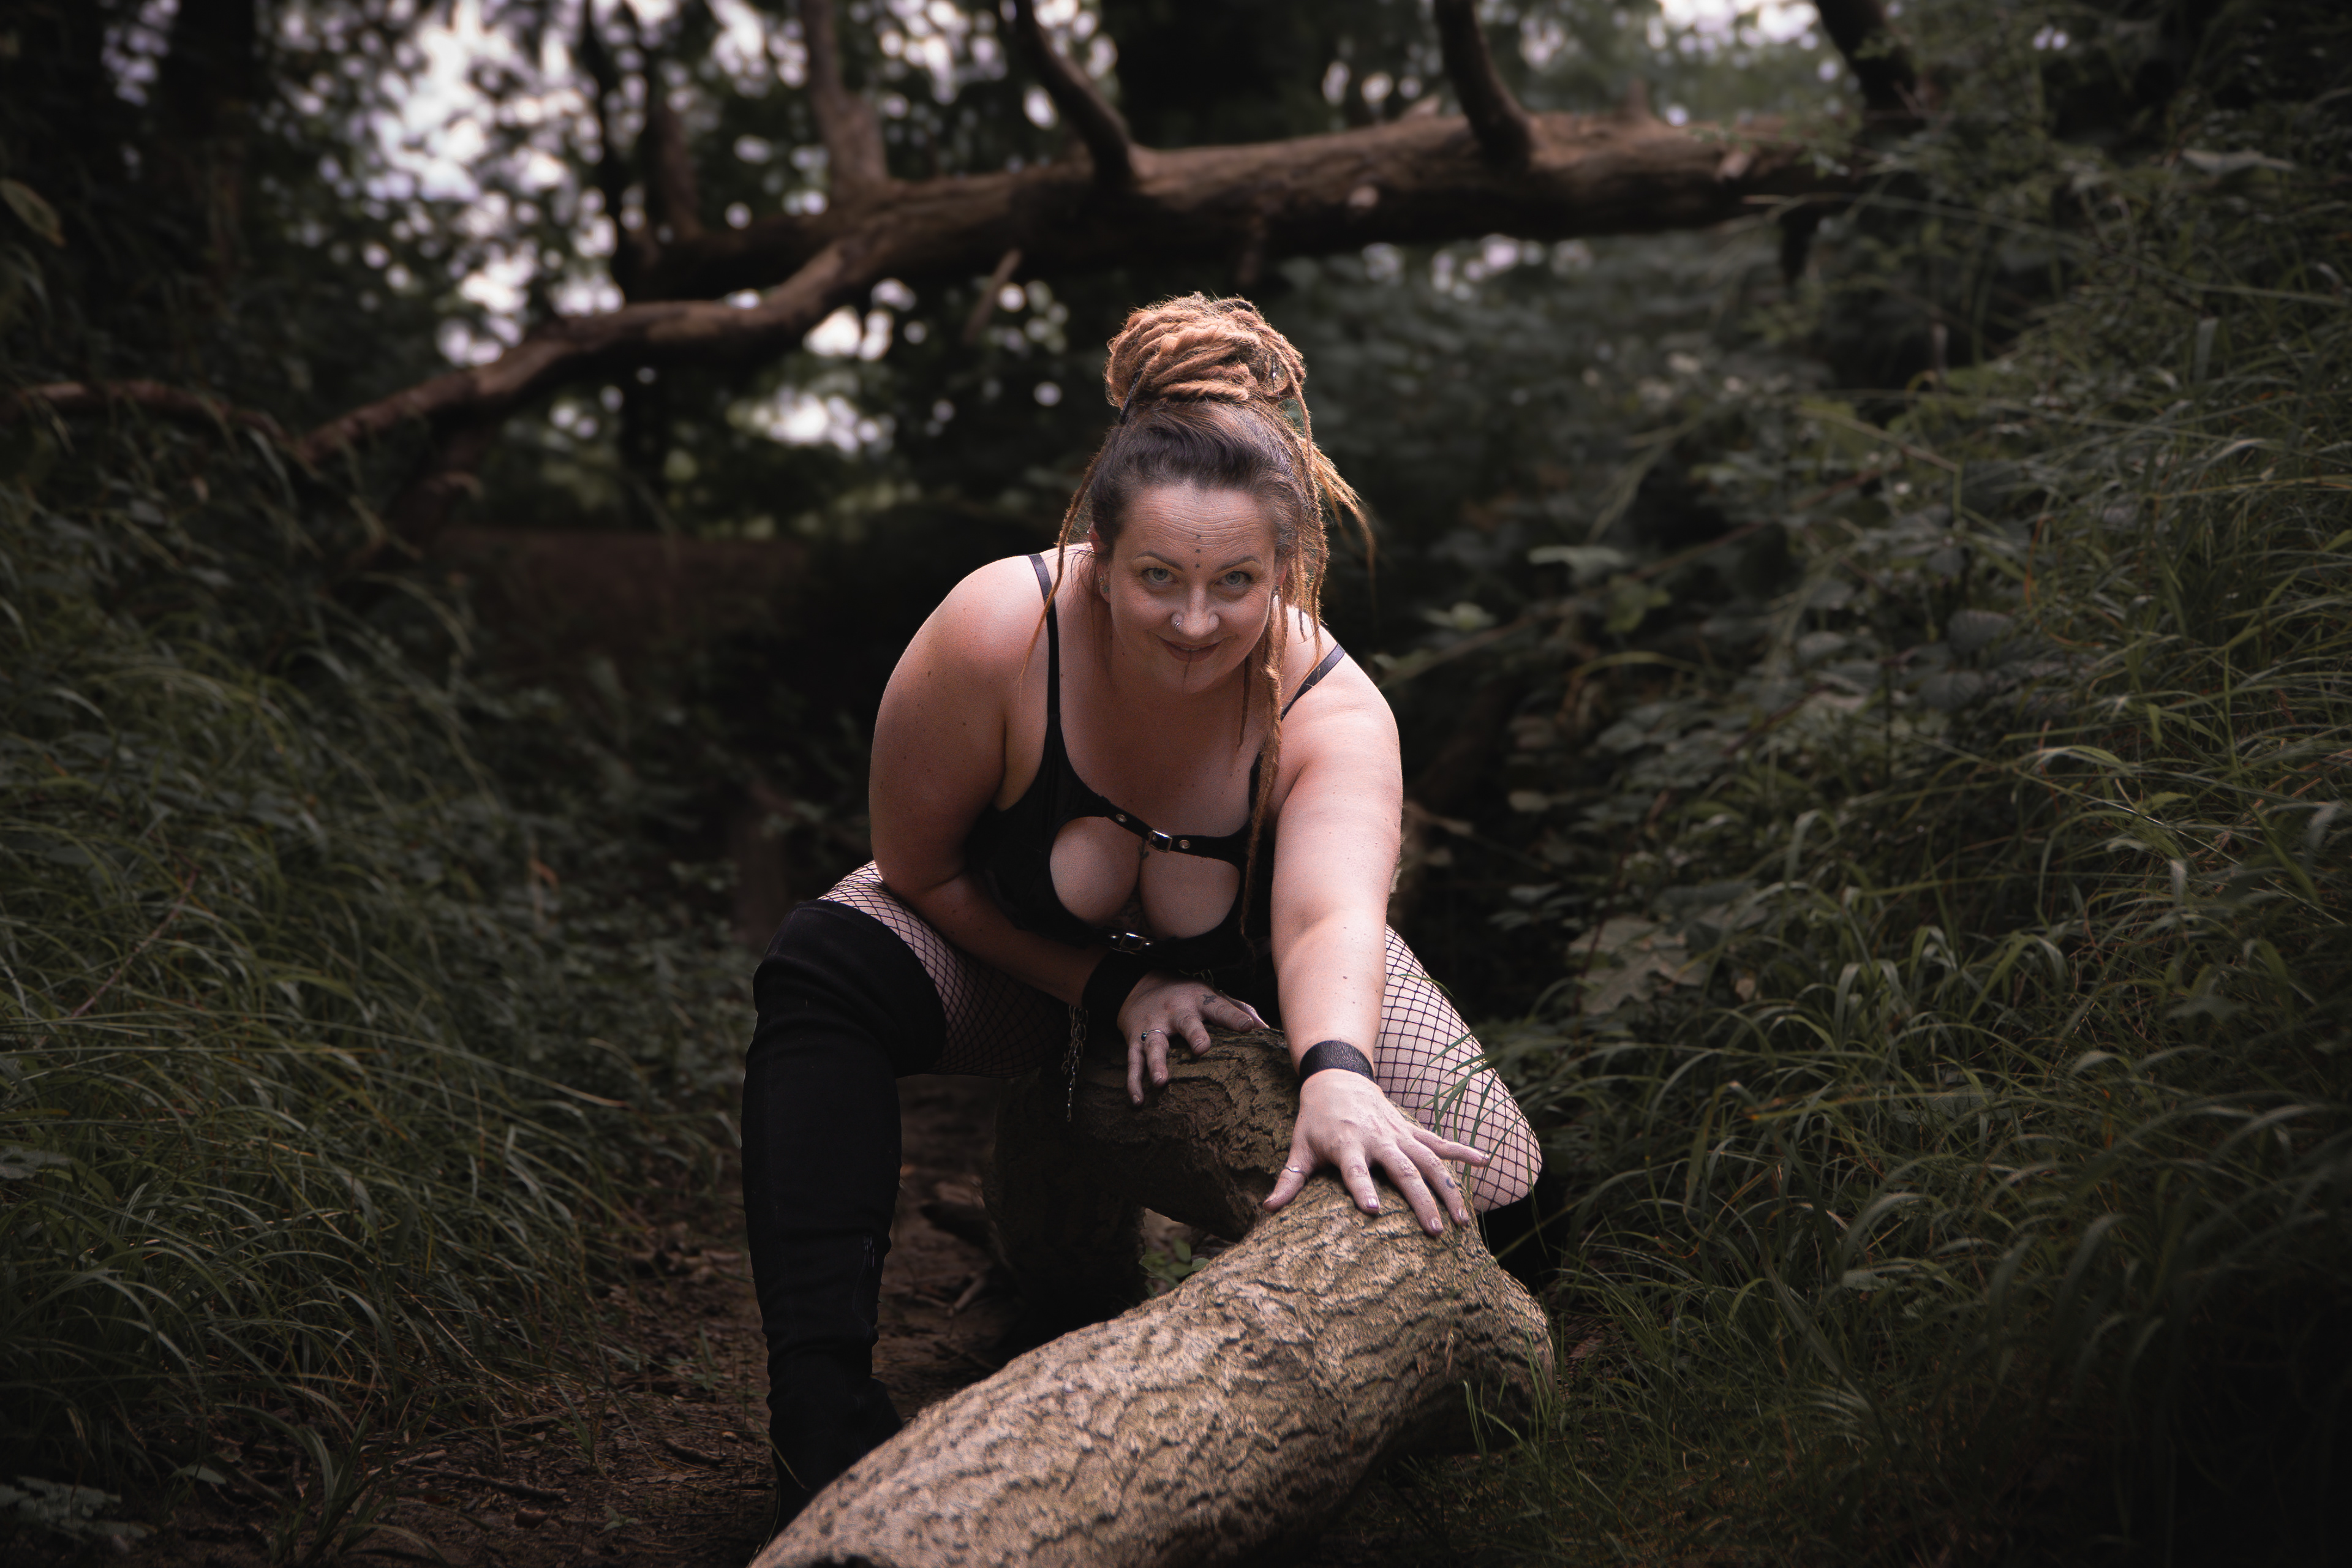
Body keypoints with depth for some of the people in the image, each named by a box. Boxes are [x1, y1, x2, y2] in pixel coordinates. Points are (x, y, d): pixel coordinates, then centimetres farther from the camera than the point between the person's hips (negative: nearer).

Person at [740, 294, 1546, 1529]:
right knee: (823, 967, -31)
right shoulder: (998, 631, -33)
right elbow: (918, 866, -20)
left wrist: (1335, 1075, -72)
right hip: (1018, 953, 0)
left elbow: (1333, 915, -51)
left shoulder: (1332, 714, -32)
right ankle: (822, 1405, -29)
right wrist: (1112, 987, -25)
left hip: (1240, 973, 1)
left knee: (1488, 1175, -17)